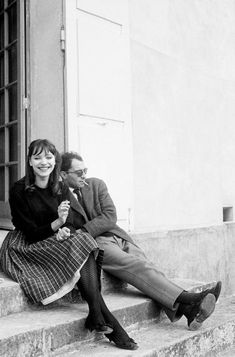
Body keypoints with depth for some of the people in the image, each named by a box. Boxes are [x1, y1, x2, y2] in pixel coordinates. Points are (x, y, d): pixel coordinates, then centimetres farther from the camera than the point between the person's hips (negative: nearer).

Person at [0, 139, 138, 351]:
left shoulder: (62, 189, 7)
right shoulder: (20, 190, -8)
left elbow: (70, 224, 2)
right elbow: (30, 232, -11)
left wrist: (65, 230, -22)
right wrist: (57, 223, -28)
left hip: (58, 241, 5)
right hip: (27, 248, -5)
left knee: (82, 240, -28)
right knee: (79, 244, -28)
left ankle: (96, 317, -34)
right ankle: (104, 317, -32)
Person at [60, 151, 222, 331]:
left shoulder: (96, 185, 13)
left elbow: (110, 216, 2)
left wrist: (82, 232, -10)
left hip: (116, 236, 5)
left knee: (144, 266, -19)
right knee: (136, 266, -25)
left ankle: (187, 309, -32)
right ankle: (187, 299, -34)